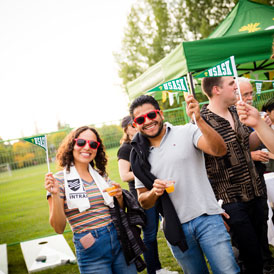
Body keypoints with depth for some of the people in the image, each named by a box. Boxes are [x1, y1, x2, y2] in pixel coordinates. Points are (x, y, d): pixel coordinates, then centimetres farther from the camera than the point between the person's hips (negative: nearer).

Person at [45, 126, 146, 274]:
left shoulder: (101, 175, 8)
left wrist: (119, 196, -4)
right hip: (90, 249, -5)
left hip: (119, 240, 5)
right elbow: (59, 228, -9)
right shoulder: (60, 179, -6)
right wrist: (55, 195, -22)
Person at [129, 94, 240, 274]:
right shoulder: (140, 157, 8)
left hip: (206, 218, -3)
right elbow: (144, 202, 13)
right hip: (176, 228, 3)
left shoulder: (187, 132, -2)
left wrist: (198, 119, -30)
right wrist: (153, 192, -10)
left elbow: (220, 150, -18)